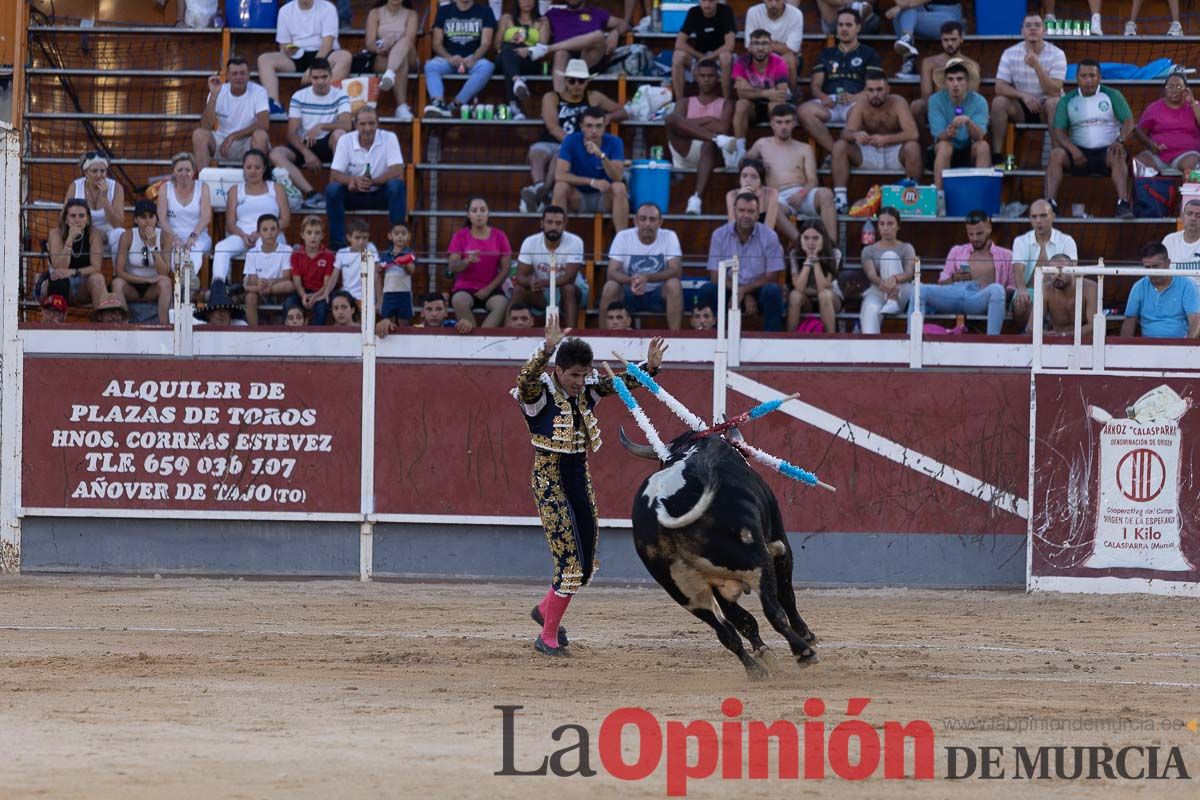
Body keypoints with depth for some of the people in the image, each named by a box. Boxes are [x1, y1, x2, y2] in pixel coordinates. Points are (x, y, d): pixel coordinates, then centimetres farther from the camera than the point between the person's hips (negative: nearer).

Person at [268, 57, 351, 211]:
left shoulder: (340, 96, -2)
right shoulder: (299, 97, 0)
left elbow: (346, 125, -17)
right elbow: (292, 133, -5)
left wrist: (321, 127, -33)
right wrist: (306, 153, -22)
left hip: (328, 145, -2)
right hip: (304, 145, 2)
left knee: (339, 133, -36)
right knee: (276, 154, -28)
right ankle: (312, 194, -43)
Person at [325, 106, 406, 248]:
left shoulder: (389, 138, -12)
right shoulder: (345, 141, -10)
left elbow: (397, 172, -20)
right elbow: (334, 176, -15)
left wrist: (371, 182, -35)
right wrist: (354, 180, -38)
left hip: (380, 194, -1)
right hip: (353, 195, 1)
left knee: (397, 186, -32)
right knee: (332, 189, -28)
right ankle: (338, 244, -20)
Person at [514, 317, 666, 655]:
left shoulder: (586, 389, 2)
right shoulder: (540, 392, -16)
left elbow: (621, 383, 8)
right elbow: (524, 378, -37)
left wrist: (650, 367, -12)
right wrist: (547, 349, -54)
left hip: (580, 481, 7)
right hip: (550, 483, -7)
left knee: (585, 564, 14)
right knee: (571, 560, -12)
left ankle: (546, 609, 40)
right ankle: (548, 637, 0)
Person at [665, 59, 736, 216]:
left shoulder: (725, 104, 21)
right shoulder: (686, 103, 27)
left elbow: (723, 128, -1)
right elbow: (675, 121, 4)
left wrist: (692, 125, 4)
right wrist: (706, 120, -2)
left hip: (708, 153, -2)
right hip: (685, 153, 2)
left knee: (709, 145, -42)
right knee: (671, 118, -26)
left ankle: (697, 198, -61)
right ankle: (718, 139, -39)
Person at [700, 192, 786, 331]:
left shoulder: (769, 236, -7)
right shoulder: (719, 235, -4)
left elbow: (771, 277, -7)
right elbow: (716, 276, -6)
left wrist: (744, 290, -22)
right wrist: (747, 297, -18)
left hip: (758, 290, -1)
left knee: (772, 291, -33)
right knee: (707, 290, -28)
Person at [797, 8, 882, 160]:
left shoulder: (869, 54, 19)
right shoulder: (827, 54, 28)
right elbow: (816, 84, 17)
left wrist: (855, 97, -15)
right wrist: (822, 97, -7)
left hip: (855, 103, -3)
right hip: (829, 102, 3)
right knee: (805, 111, -32)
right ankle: (835, 151, -33)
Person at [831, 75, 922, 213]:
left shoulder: (898, 103, -15)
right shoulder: (860, 106, -8)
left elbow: (912, 134, -26)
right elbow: (846, 133, -20)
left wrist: (886, 139, -43)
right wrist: (855, 135, -46)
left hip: (895, 155, -2)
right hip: (868, 154, 2)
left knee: (913, 147, -34)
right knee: (839, 146, -21)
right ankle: (840, 198, -23)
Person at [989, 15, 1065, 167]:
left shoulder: (1057, 54, -10)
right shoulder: (1010, 53, -4)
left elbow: (1054, 91, -20)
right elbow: (1000, 87, -10)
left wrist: (1036, 66, -32)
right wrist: (1023, 95, -28)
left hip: (1045, 109, -2)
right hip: (1020, 108, 2)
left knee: (1055, 102, -34)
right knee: (999, 102, -26)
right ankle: (996, 155, -25)